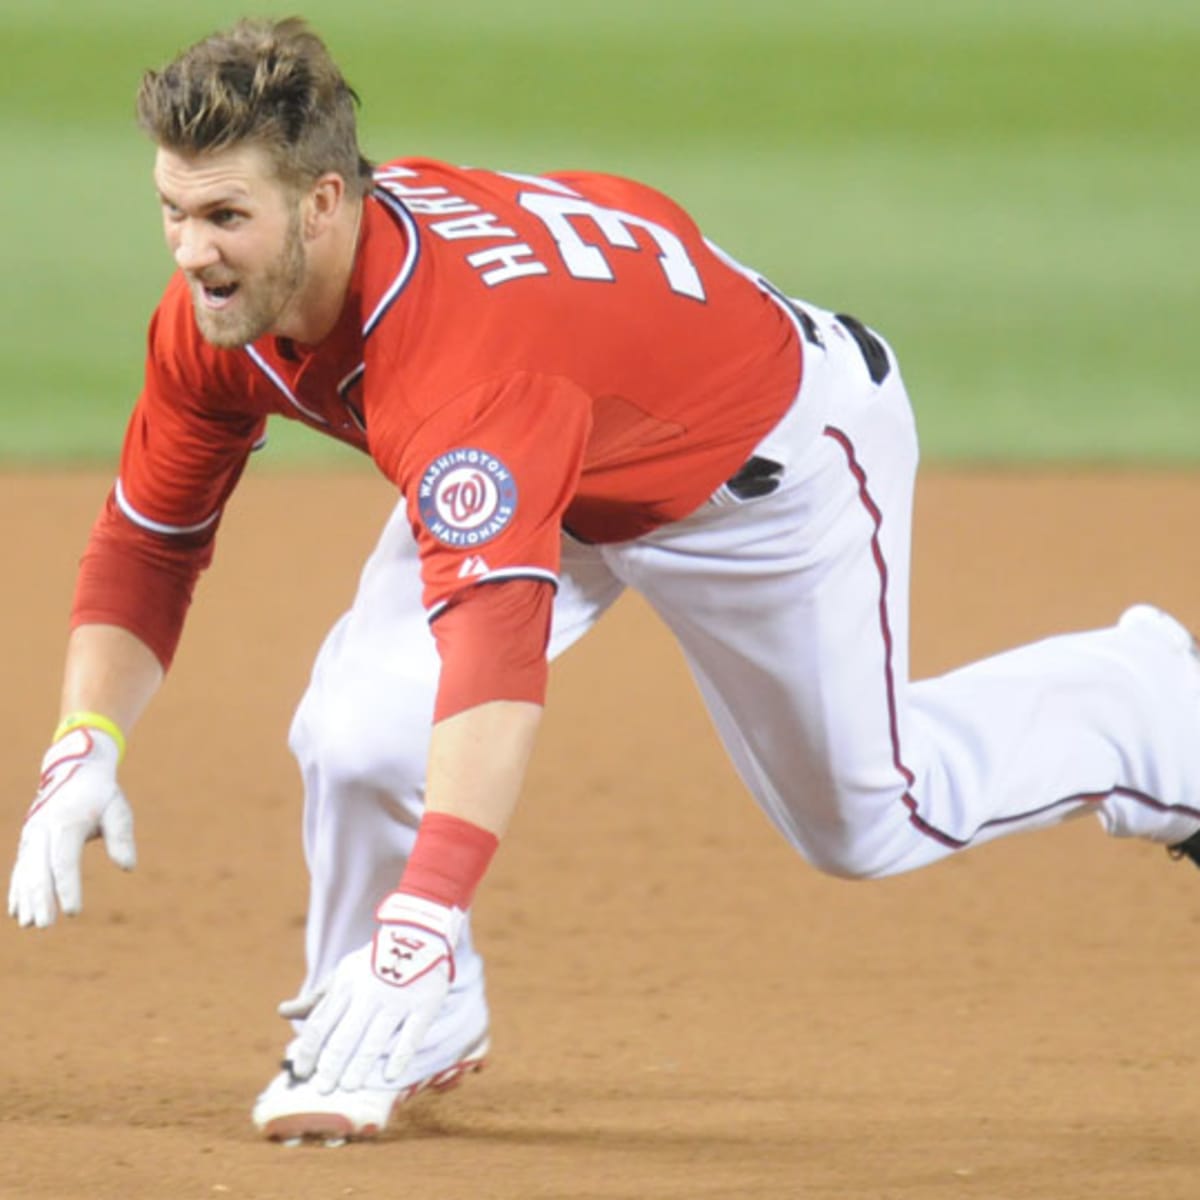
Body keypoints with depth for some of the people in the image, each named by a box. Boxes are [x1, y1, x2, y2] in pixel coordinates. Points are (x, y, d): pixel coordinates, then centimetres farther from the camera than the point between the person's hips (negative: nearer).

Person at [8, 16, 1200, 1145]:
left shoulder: (463, 356, -48)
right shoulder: (219, 315, -23)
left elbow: (498, 639, -60)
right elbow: (148, 540, -9)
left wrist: (427, 914, -71)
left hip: (772, 462, -6)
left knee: (869, 820, 14)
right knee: (361, 739, -17)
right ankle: (404, 1032, 11)